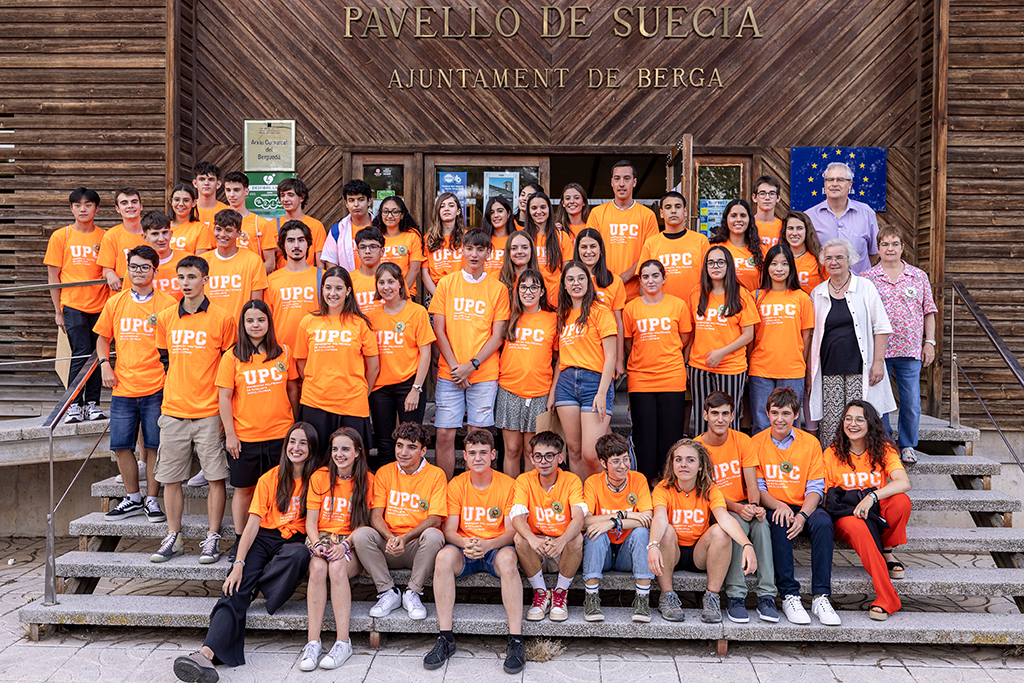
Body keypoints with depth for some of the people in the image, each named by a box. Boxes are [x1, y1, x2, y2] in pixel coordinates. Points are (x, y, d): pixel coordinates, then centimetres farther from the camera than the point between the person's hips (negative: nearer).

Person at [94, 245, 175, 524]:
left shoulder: (167, 303, -2)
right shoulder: (114, 303, 9)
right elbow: (103, 338, 20)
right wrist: (104, 364, 4)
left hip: (156, 388, -4)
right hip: (123, 387, 4)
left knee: (154, 446, 1)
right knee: (121, 446, 8)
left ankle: (152, 500, 14)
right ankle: (132, 499, 24)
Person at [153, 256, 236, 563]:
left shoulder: (222, 318, -4)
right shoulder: (165, 318, 8)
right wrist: (172, 392, 13)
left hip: (209, 411, -4)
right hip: (173, 411, 4)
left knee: (216, 477, -1)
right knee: (170, 477, 8)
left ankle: (212, 538, 11)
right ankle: (173, 537, 21)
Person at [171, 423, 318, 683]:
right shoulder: (269, 479, 4)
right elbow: (253, 524, -3)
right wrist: (239, 564, -15)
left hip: (294, 542, 0)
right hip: (263, 539, 0)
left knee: (300, 554, -38)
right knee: (234, 592, -25)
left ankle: (253, 588, -18)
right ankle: (207, 653, -41)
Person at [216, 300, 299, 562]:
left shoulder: (284, 352, 3)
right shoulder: (232, 357, -2)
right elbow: (224, 397, -2)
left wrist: (294, 425, 13)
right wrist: (230, 434, -5)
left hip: (280, 433, 1)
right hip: (244, 436, -1)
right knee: (244, 488, 10)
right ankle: (239, 540, 23)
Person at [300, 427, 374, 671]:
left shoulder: (367, 480, 2)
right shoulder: (320, 477, 6)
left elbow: (363, 523, 0)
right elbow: (311, 521, 5)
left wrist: (344, 544, -16)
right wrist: (317, 544, -14)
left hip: (351, 544, -1)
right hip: (321, 539, 1)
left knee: (337, 567, -34)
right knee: (318, 567, -32)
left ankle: (343, 642, -30)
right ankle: (313, 642, -29)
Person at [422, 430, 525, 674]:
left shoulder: (508, 485, -3)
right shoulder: (456, 485, 2)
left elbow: (512, 531, -8)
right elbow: (449, 530, -2)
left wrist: (487, 544, -28)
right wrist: (465, 543, -26)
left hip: (497, 548, -1)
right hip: (464, 552, 2)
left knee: (507, 558, -36)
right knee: (444, 556, -32)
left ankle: (516, 641, -31)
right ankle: (445, 638, -24)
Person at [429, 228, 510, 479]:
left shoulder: (498, 289, 4)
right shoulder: (446, 283, 7)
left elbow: (497, 336, 1)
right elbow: (439, 330, 4)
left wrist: (472, 365, -9)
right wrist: (454, 365, -6)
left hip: (484, 373, -1)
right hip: (449, 372, 1)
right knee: (445, 434, -1)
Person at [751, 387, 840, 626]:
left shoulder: (810, 442, 4)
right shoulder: (757, 443, 3)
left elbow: (816, 488, 0)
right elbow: (756, 487, 1)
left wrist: (802, 515, -20)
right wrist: (779, 506, -20)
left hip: (803, 508, 1)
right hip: (771, 507, -1)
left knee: (822, 522, -31)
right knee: (780, 523, -34)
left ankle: (820, 597, -30)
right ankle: (789, 596, -30)